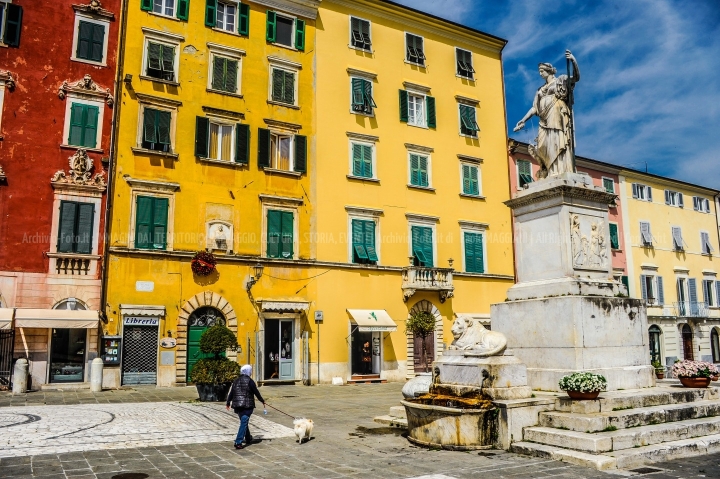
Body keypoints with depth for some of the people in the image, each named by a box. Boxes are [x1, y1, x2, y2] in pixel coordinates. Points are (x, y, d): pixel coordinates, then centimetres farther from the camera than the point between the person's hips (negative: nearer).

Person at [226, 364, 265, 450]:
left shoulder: (236, 381, 8)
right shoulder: (249, 381, -9)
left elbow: (231, 393, 11)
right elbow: (256, 392, -4)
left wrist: (228, 403, 22)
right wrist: (262, 401, 8)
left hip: (237, 406, 6)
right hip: (247, 406, -6)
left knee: (244, 422, 21)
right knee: (244, 423, -5)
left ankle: (248, 439, 34)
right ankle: (238, 442, -13)